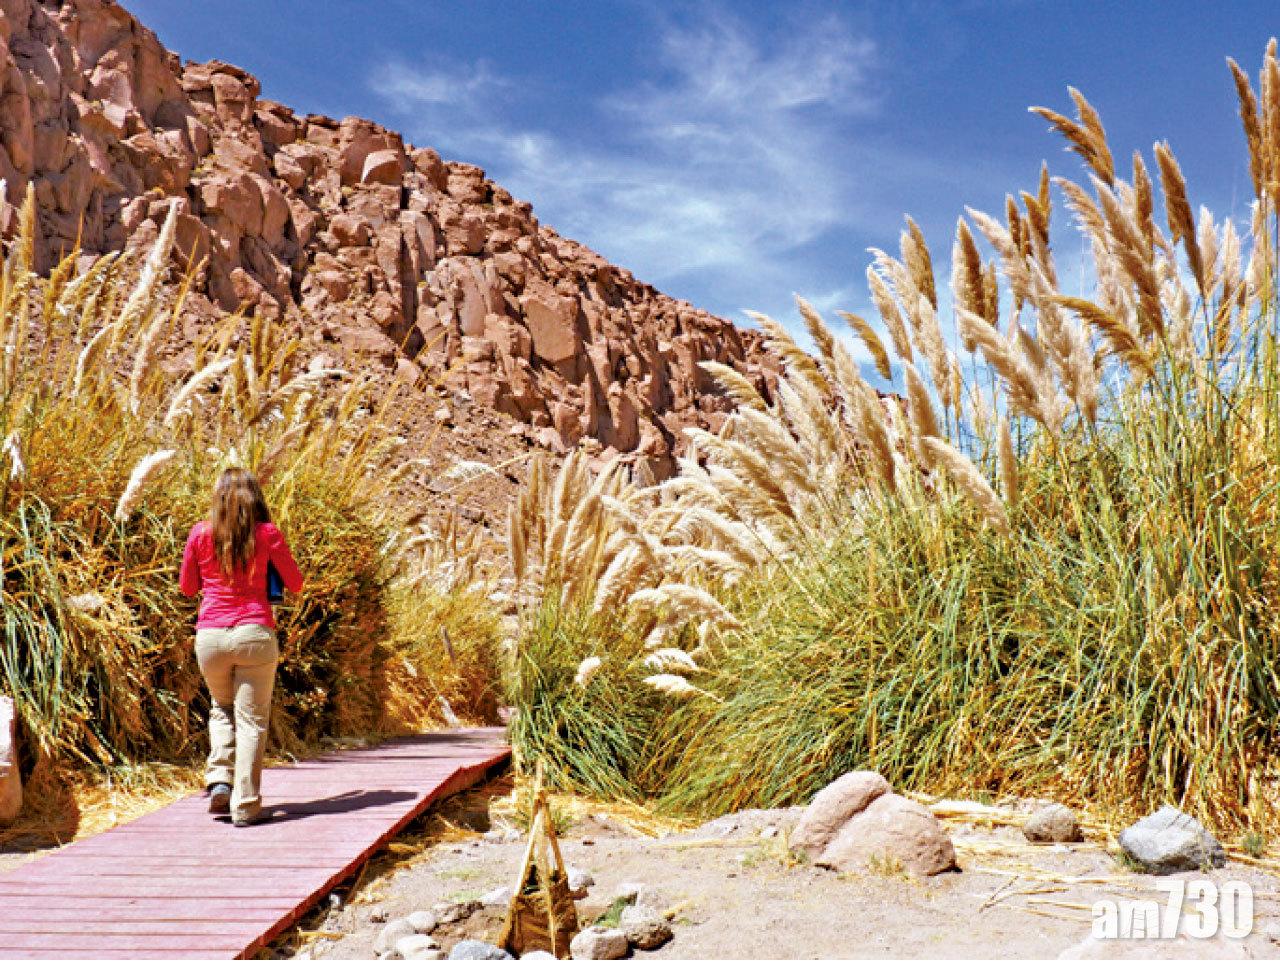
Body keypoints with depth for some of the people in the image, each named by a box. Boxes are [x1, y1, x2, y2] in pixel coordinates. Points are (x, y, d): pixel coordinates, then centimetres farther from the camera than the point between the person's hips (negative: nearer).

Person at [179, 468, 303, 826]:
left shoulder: (200, 533, 3)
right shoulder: (267, 533, -1)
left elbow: (187, 587, 15)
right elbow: (295, 584, 7)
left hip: (210, 635, 2)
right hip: (255, 633, -2)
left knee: (221, 708, 25)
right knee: (251, 719, 4)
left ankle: (220, 780, 10)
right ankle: (245, 806, 2)